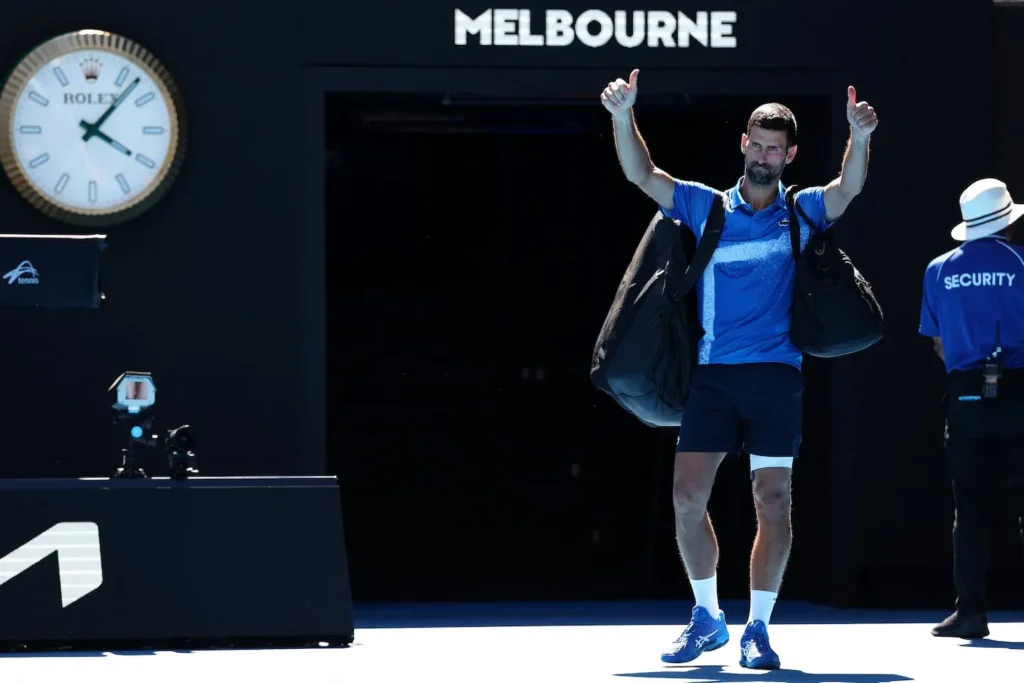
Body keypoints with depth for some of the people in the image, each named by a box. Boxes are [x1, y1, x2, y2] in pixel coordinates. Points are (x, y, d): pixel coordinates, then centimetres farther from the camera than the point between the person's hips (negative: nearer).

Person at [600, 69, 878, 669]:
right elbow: (642, 175, 2)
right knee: (688, 496, -3)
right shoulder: (707, 208, 9)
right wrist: (623, 116, -14)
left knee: (774, 500, -4)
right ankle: (707, 618, 14)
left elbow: (848, 190, -10)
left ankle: (759, 628, 4)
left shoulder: (802, 212, 7)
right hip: (714, 374, 1)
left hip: (777, 375, -1)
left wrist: (860, 137, -29)